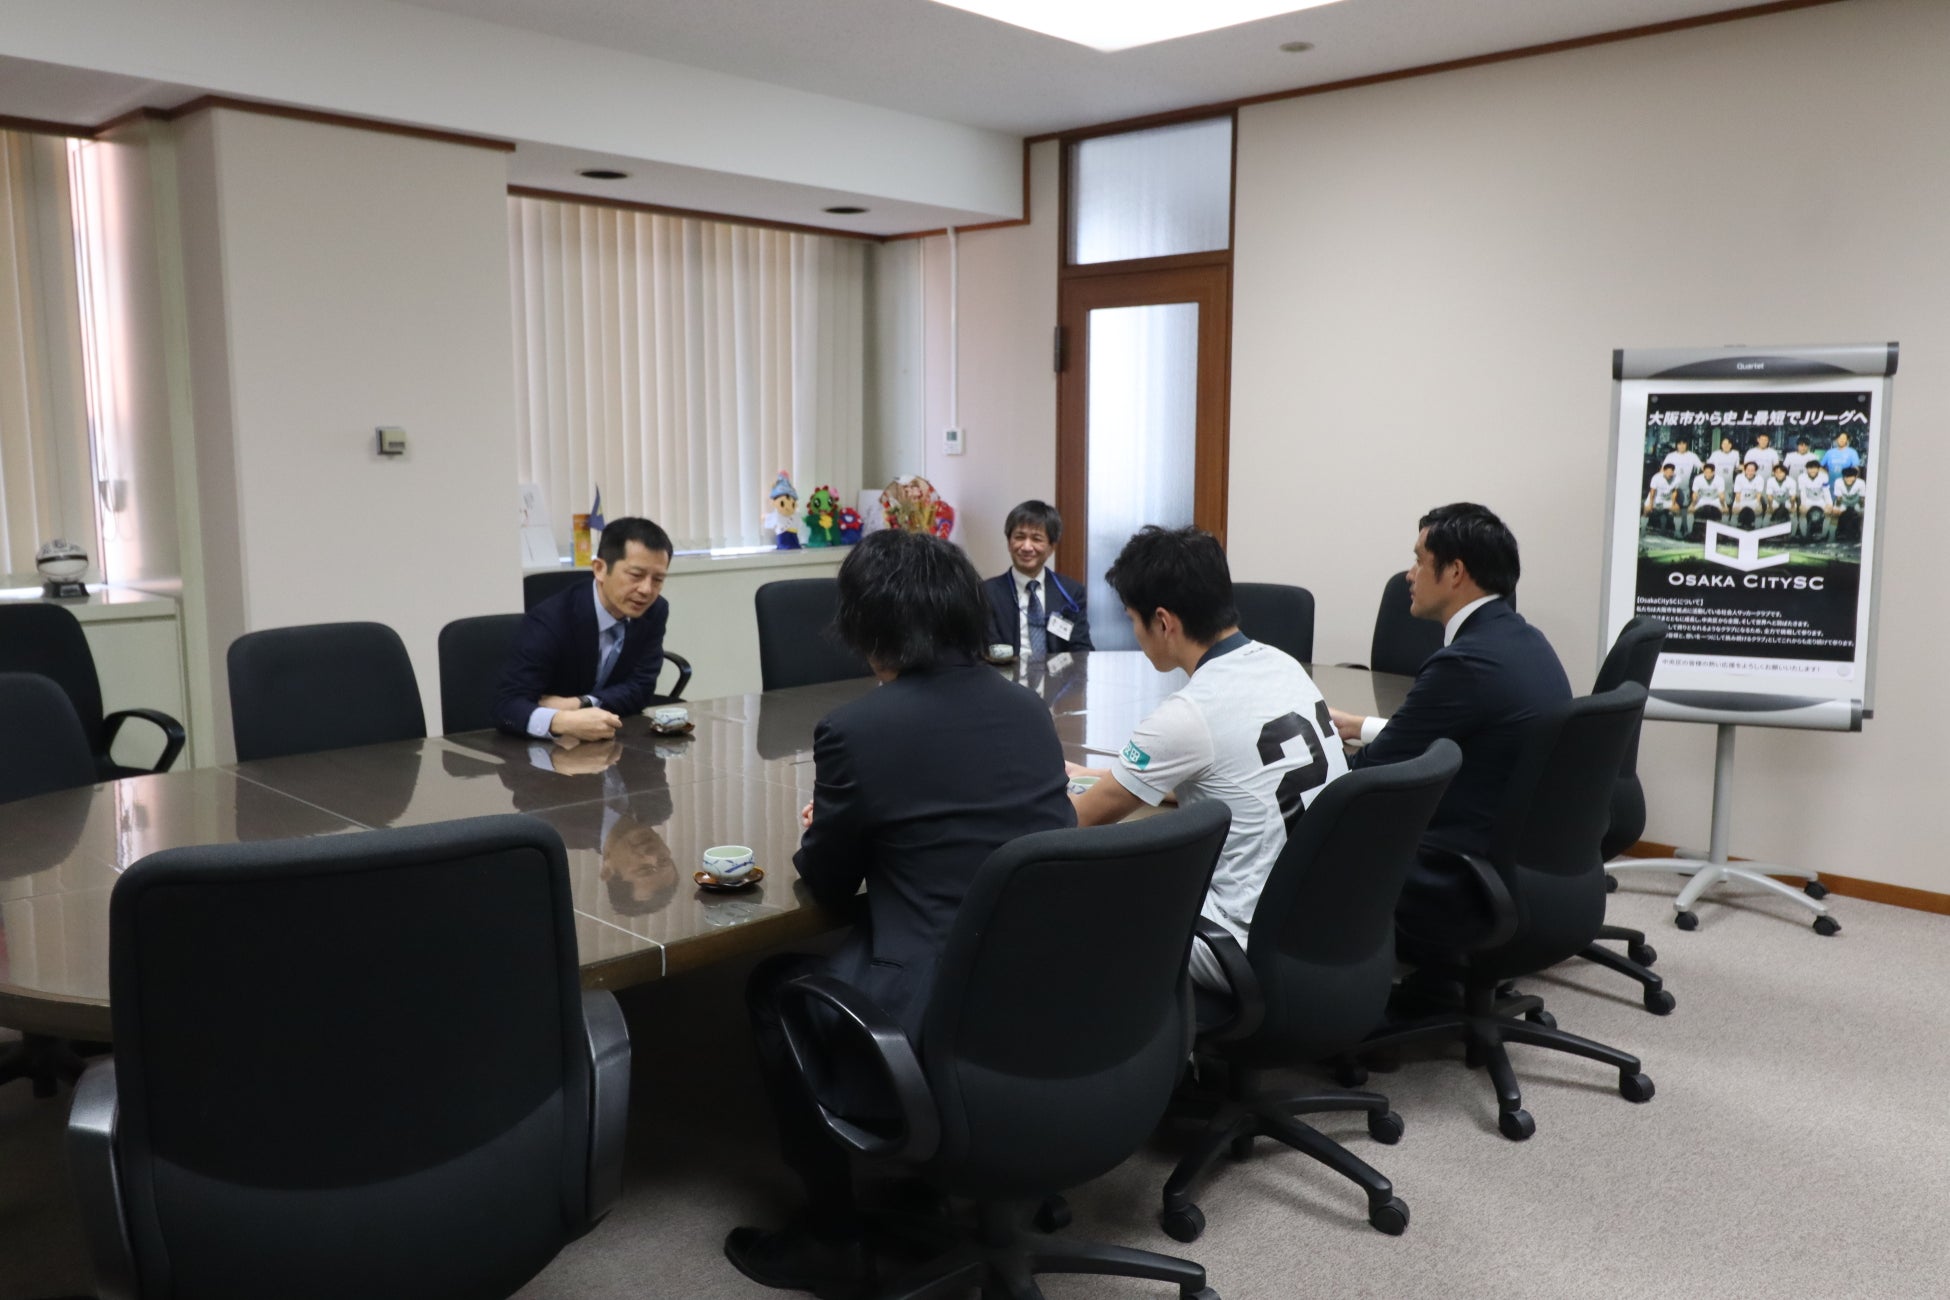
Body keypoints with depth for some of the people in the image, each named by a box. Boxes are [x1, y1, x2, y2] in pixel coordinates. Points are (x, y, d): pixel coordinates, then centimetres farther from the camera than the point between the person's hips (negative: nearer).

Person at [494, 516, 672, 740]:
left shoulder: (655, 611, -6)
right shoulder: (550, 619, -20)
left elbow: (640, 688, -6)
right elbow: (508, 705, -27)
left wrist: (579, 705, -22)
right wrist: (563, 721, -46)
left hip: (612, 741, 4)